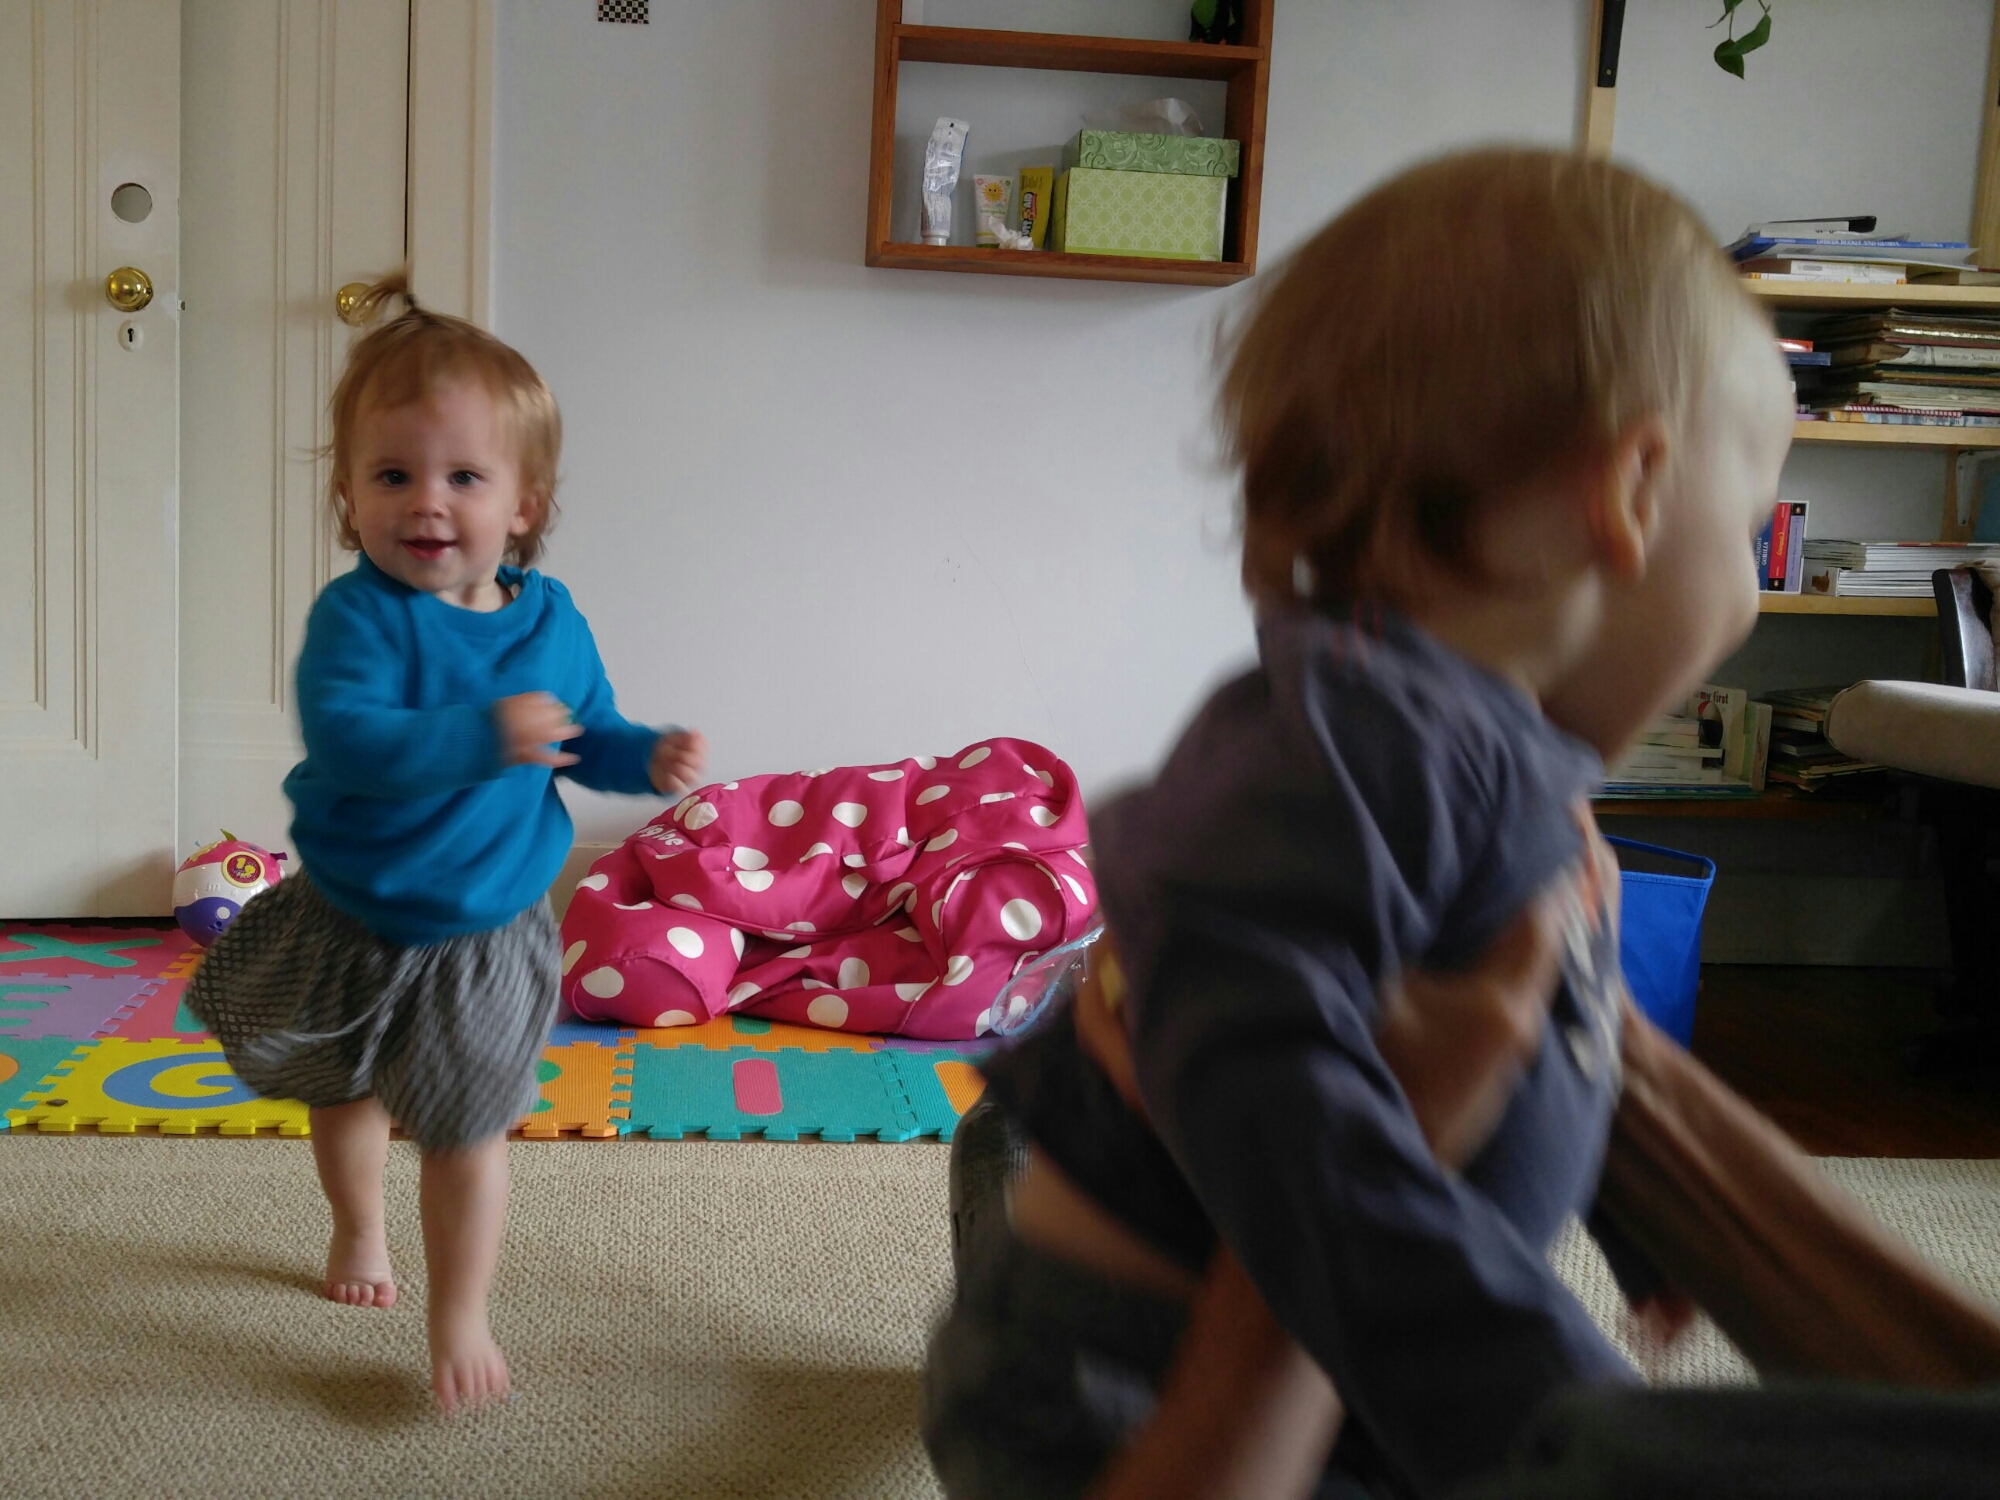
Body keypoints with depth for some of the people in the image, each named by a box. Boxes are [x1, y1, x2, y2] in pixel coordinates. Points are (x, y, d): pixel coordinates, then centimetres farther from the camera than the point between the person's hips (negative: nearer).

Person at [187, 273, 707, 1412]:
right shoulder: (358, 617, -22)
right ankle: (359, 1231, 56)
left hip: (485, 936, 0)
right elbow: (347, 738, -39)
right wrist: (483, 737, -50)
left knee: (466, 1135, 4)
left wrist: (651, 759, -15)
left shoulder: (551, 620, -9)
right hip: (350, 925, 0)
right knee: (344, 1096, 25)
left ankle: (462, 1319, 25)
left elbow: (587, 736, 5)